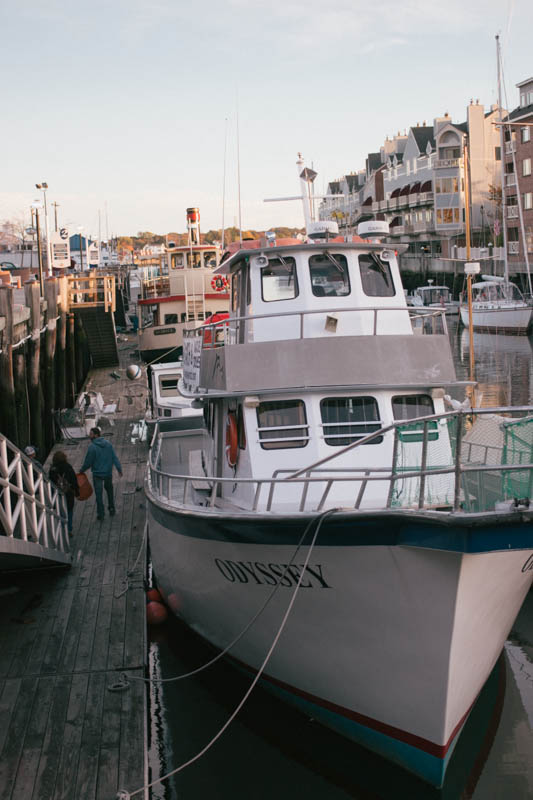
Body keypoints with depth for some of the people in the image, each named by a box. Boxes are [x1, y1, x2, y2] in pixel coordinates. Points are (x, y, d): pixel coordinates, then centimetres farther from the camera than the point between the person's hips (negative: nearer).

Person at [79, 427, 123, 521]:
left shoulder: (92, 447, -18)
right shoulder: (108, 444, -2)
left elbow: (88, 462, -13)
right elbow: (115, 458, -2)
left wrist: (82, 470, 3)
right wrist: (119, 468, 2)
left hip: (97, 474, -5)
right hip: (108, 472, 5)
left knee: (99, 494, 6)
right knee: (109, 490, 23)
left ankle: (100, 514, 11)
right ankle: (111, 509, 30)